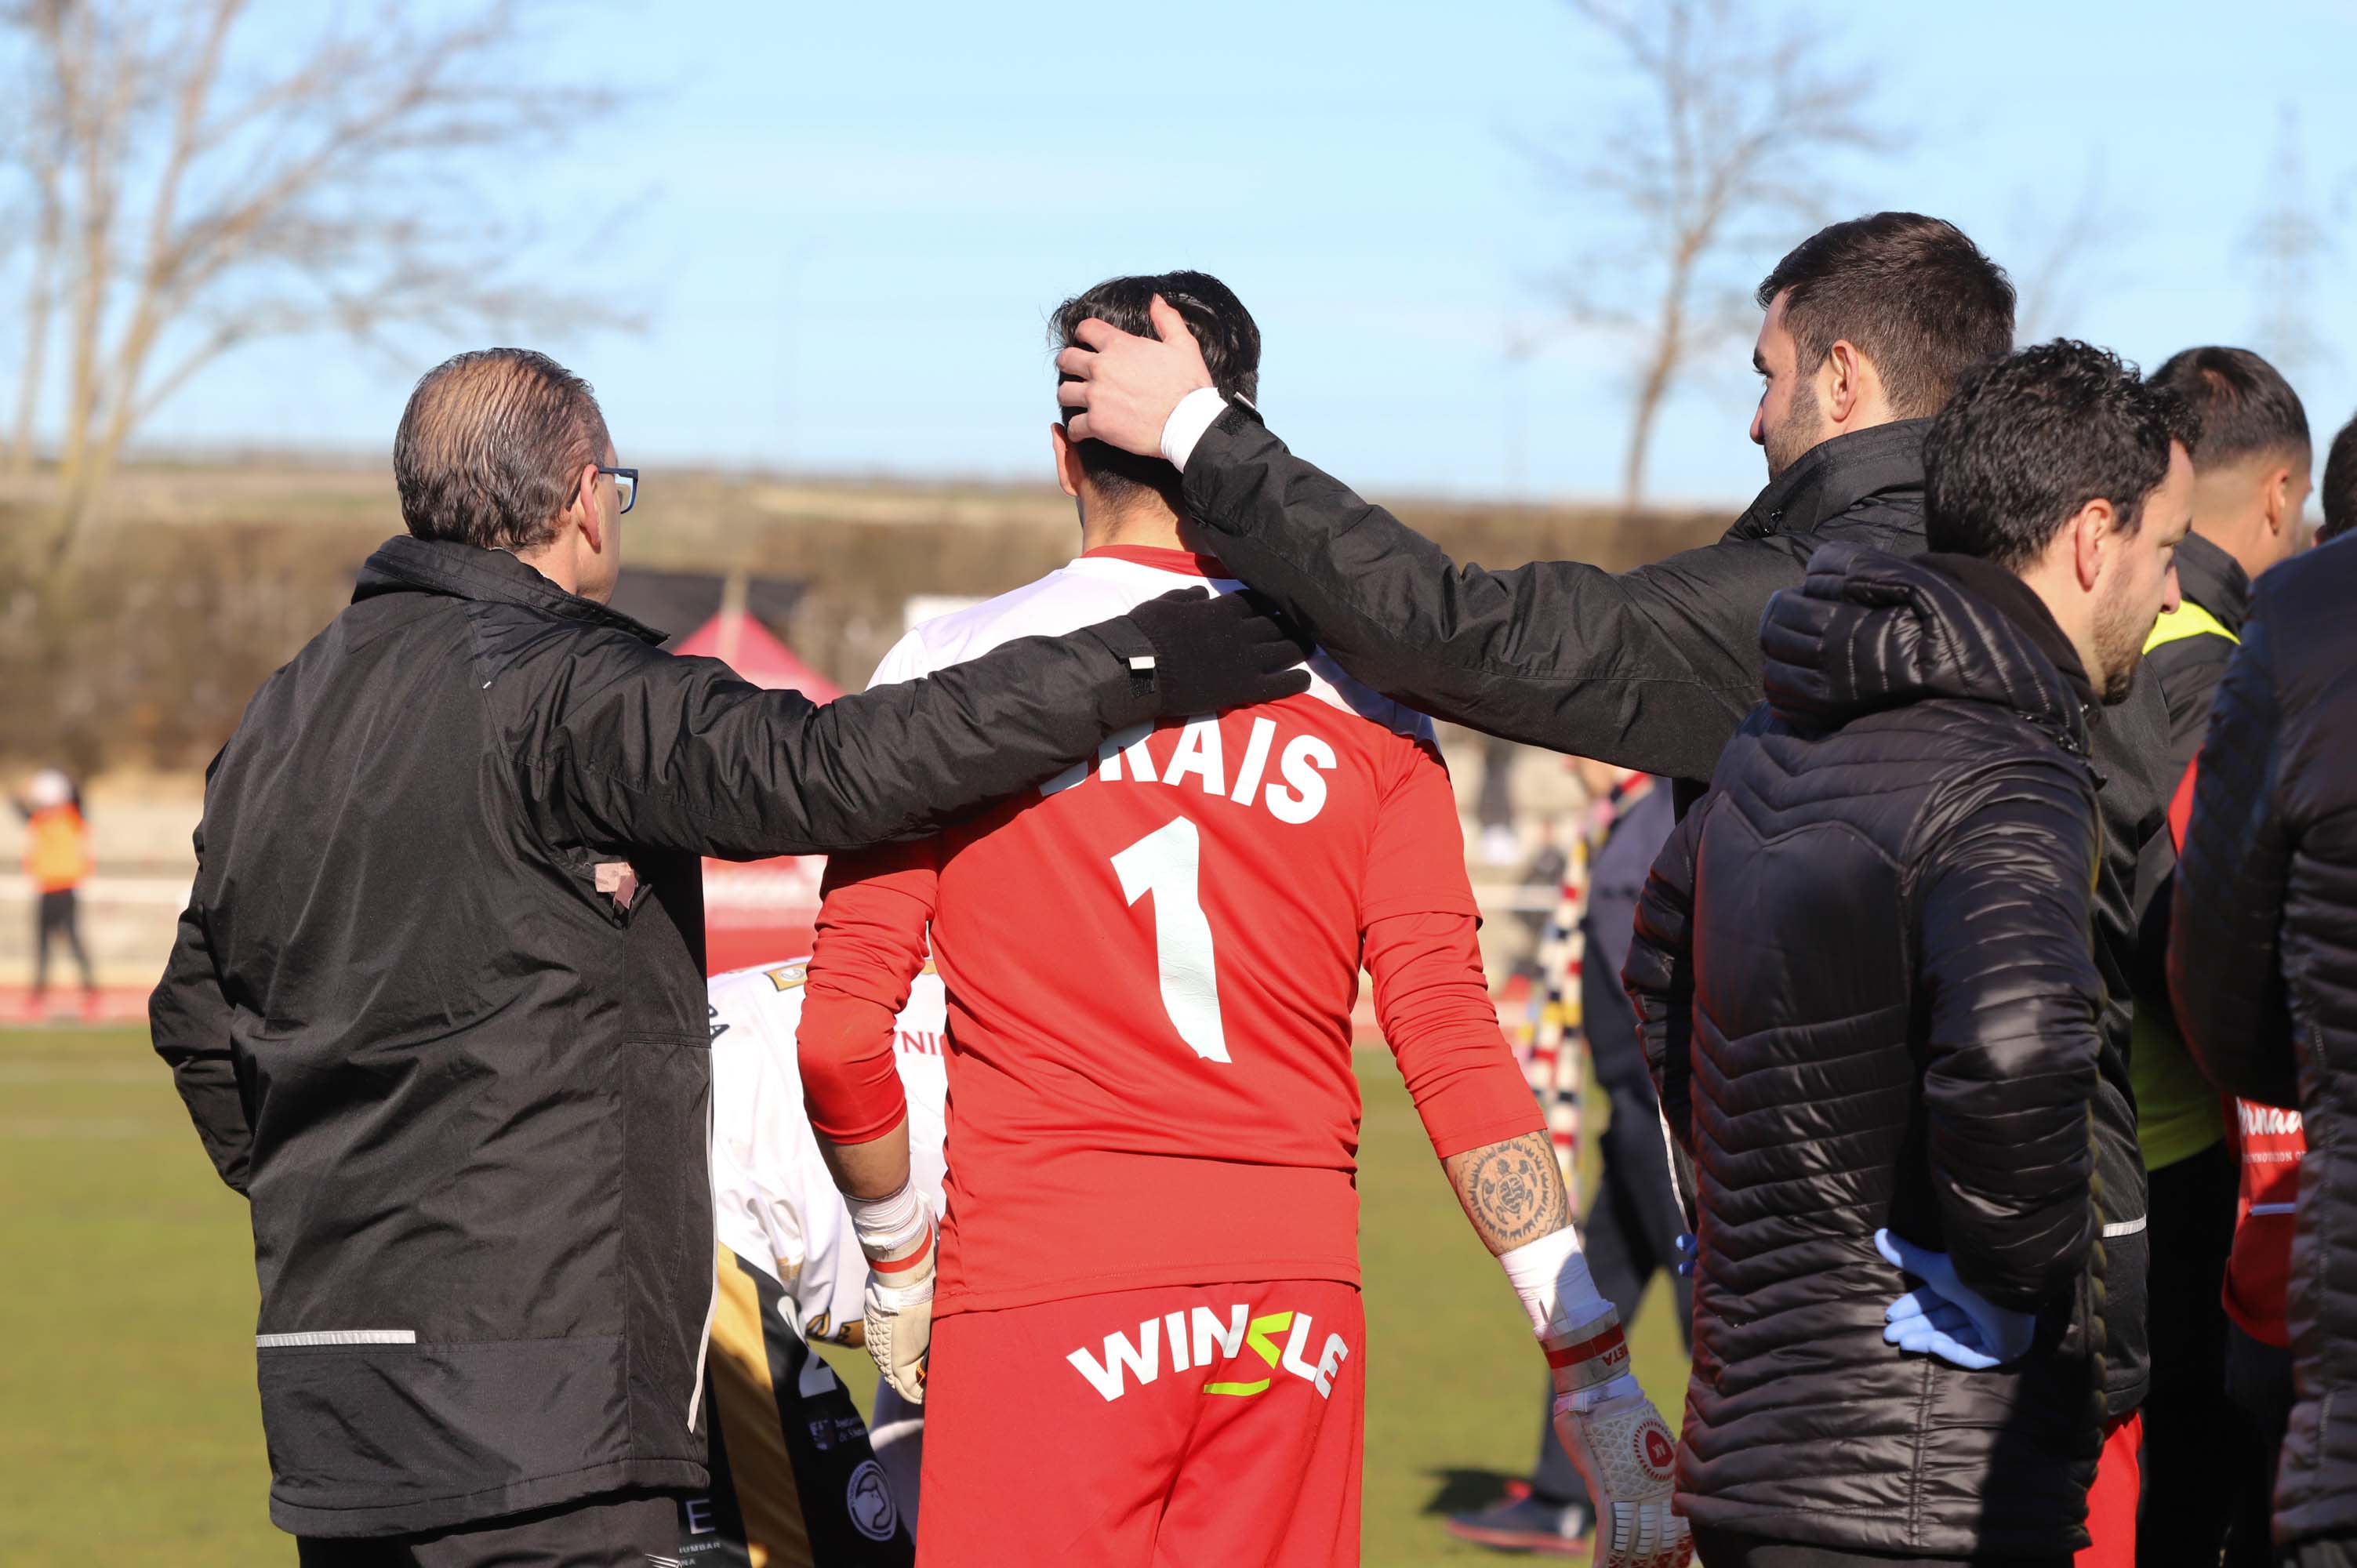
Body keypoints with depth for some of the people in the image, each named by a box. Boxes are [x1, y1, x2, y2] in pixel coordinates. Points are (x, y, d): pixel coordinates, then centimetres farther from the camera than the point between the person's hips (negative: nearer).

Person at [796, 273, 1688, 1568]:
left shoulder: (948, 672, -1)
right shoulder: (1360, 696, 4)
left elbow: (840, 1039, -4)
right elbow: (1454, 1047, -1)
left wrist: (898, 1252, 13)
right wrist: (1596, 1373, 1)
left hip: (1042, 1282, -2)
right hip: (1297, 1296, 3)